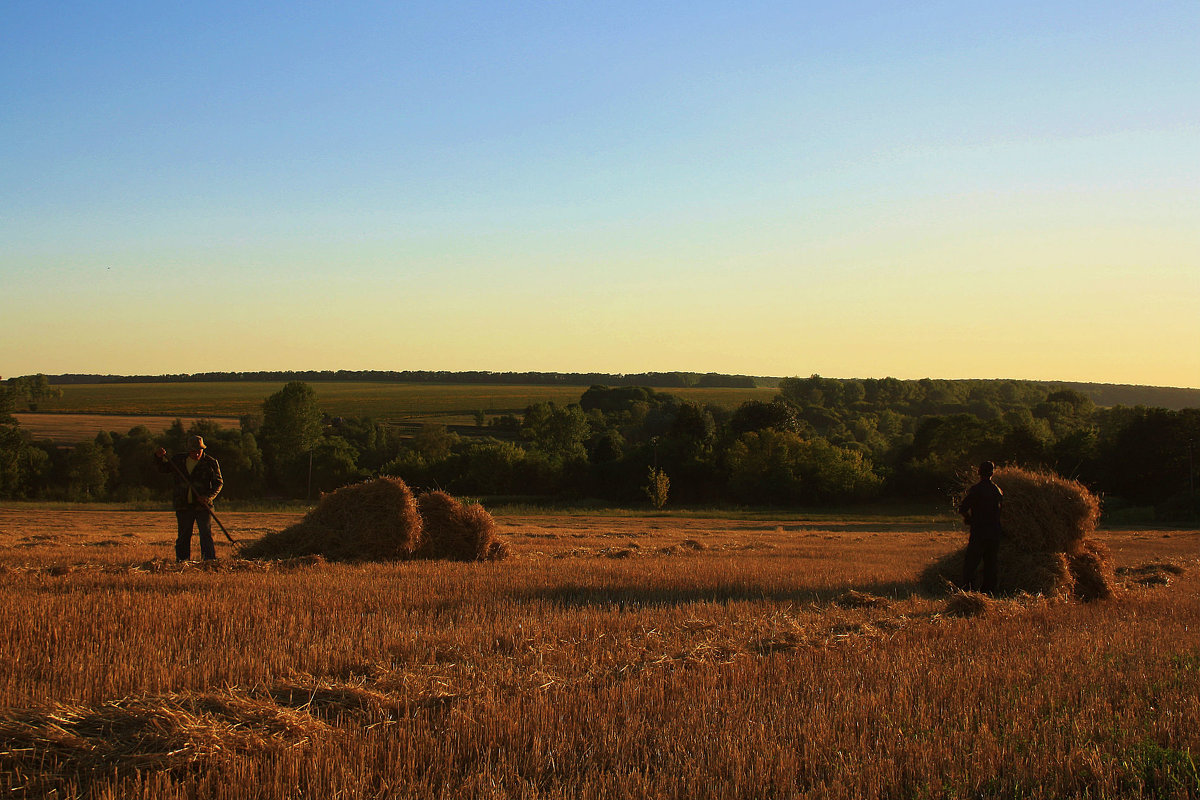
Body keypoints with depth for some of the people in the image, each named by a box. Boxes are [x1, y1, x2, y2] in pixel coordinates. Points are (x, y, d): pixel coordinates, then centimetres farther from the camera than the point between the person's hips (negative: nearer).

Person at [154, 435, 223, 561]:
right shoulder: (179, 460, 9)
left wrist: (208, 497, -15)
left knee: (206, 534, -9)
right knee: (184, 535, 6)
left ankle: (210, 559, -9)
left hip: (203, 506, -2)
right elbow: (163, 468, 20)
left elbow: (218, 483, 1)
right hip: (183, 506, 3)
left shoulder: (211, 463, 1)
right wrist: (159, 457, -1)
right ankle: (182, 560, 13)